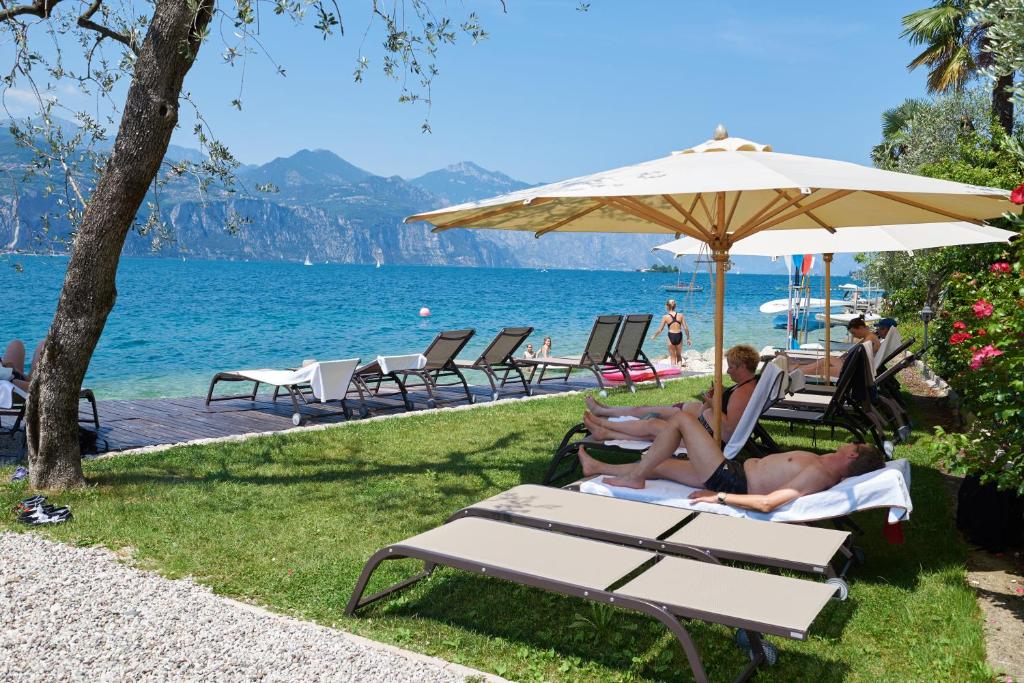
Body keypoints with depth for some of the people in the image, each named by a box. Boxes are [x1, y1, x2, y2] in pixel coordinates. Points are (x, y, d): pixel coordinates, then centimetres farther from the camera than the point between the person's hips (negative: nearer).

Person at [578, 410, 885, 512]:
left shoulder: (818, 475, -26)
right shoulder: (825, 465, 2)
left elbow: (767, 503, -34)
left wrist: (718, 497, -28)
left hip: (729, 479, -9)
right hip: (741, 469, 9)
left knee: (682, 418, -8)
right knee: (662, 464, 21)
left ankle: (635, 477, 4)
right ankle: (598, 467, 38)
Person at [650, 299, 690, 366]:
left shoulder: (665, 317, -4)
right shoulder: (680, 315, 0)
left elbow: (660, 330, -2)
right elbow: (686, 328, -1)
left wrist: (653, 336, 15)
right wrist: (688, 339, 10)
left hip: (671, 337, -2)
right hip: (679, 336, 2)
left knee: (673, 357, 13)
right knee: (679, 356, 20)